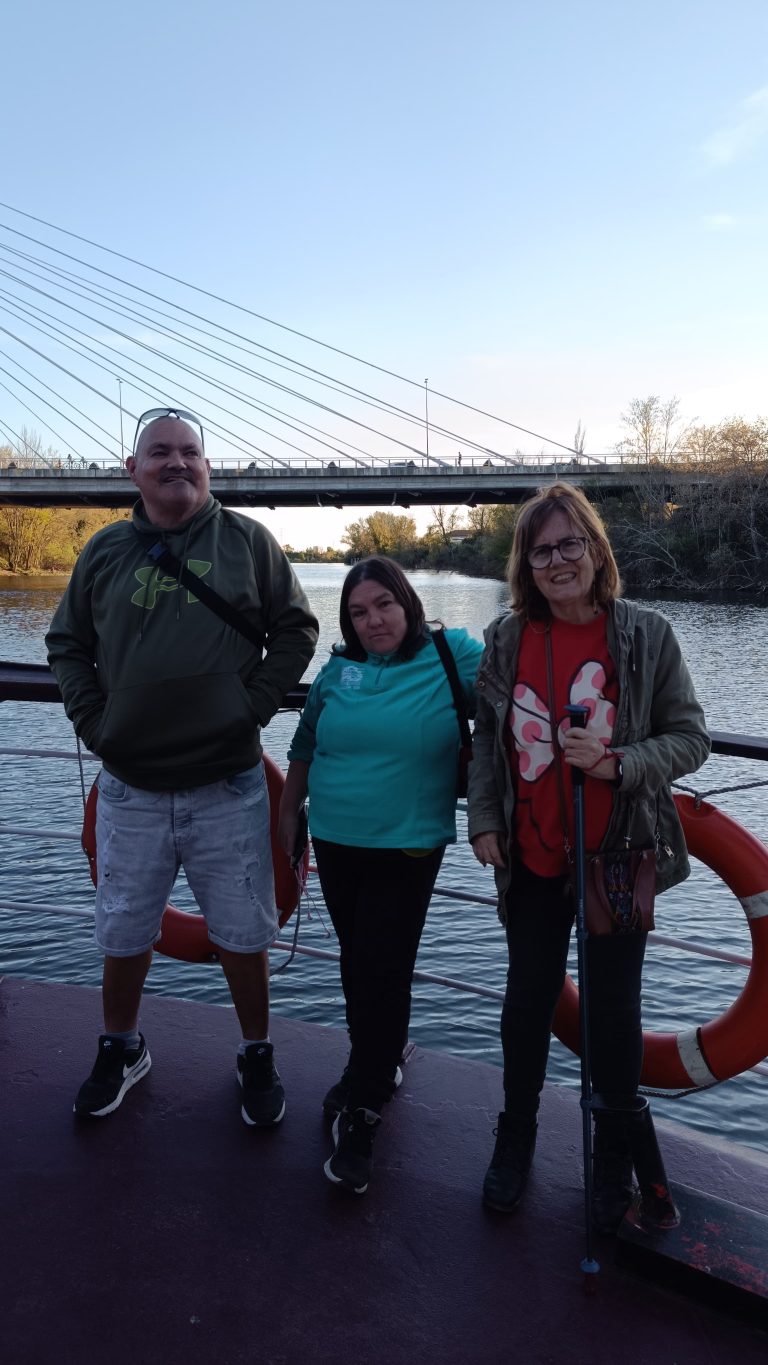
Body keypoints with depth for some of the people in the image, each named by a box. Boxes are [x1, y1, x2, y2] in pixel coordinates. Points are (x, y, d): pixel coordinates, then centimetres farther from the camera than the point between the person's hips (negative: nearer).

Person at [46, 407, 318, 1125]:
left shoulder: (247, 541, 0)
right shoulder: (105, 550, 5)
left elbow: (295, 631, 4)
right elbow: (66, 645, 13)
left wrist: (253, 706, -6)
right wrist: (93, 722, 0)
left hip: (227, 788, -2)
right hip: (130, 789, 2)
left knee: (243, 938, 10)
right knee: (122, 937, 17)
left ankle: (257, 1057, 33)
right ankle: (120, 1049, 42)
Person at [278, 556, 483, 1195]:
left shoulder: (453, 655, -6)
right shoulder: (338, 670, 6)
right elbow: (305, 745, 14)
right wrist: (289, 810, 15)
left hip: (408, 847, -4)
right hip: (335, 841, 5)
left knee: (383, 971, -2)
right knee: (358, 961, 16)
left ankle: (361, 1110, 13)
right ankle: (381, 1066, 38)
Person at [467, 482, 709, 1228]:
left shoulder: (646, 635, -10)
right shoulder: (506, 638, -2)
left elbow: (689, 738, -6)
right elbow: (487, 738, 5)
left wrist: (617, 764, -22)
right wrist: (483, 820, -1)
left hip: (620, 857, -2)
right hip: (532, 859, 2)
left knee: (613, 1008, 13)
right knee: (527, 999, 16)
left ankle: (614, 1151, 37)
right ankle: (516, 1132, 40)